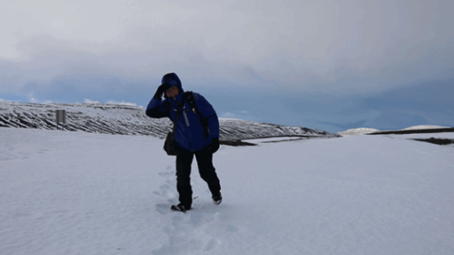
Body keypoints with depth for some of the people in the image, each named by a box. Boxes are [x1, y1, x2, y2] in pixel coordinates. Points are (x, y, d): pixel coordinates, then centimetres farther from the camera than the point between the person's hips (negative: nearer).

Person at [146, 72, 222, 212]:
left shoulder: (194, 99, -20)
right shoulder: (168, 105, -5)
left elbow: (211, 117, -16)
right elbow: (151, 112, -14)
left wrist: (215, 138, -18)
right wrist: (157, 95, -26)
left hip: (203, 144, -3)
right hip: (183, 146, 4)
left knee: (206, 173, 5)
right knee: (182, 175, -1)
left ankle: (216, 192, 35)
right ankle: (185, 203, 15)